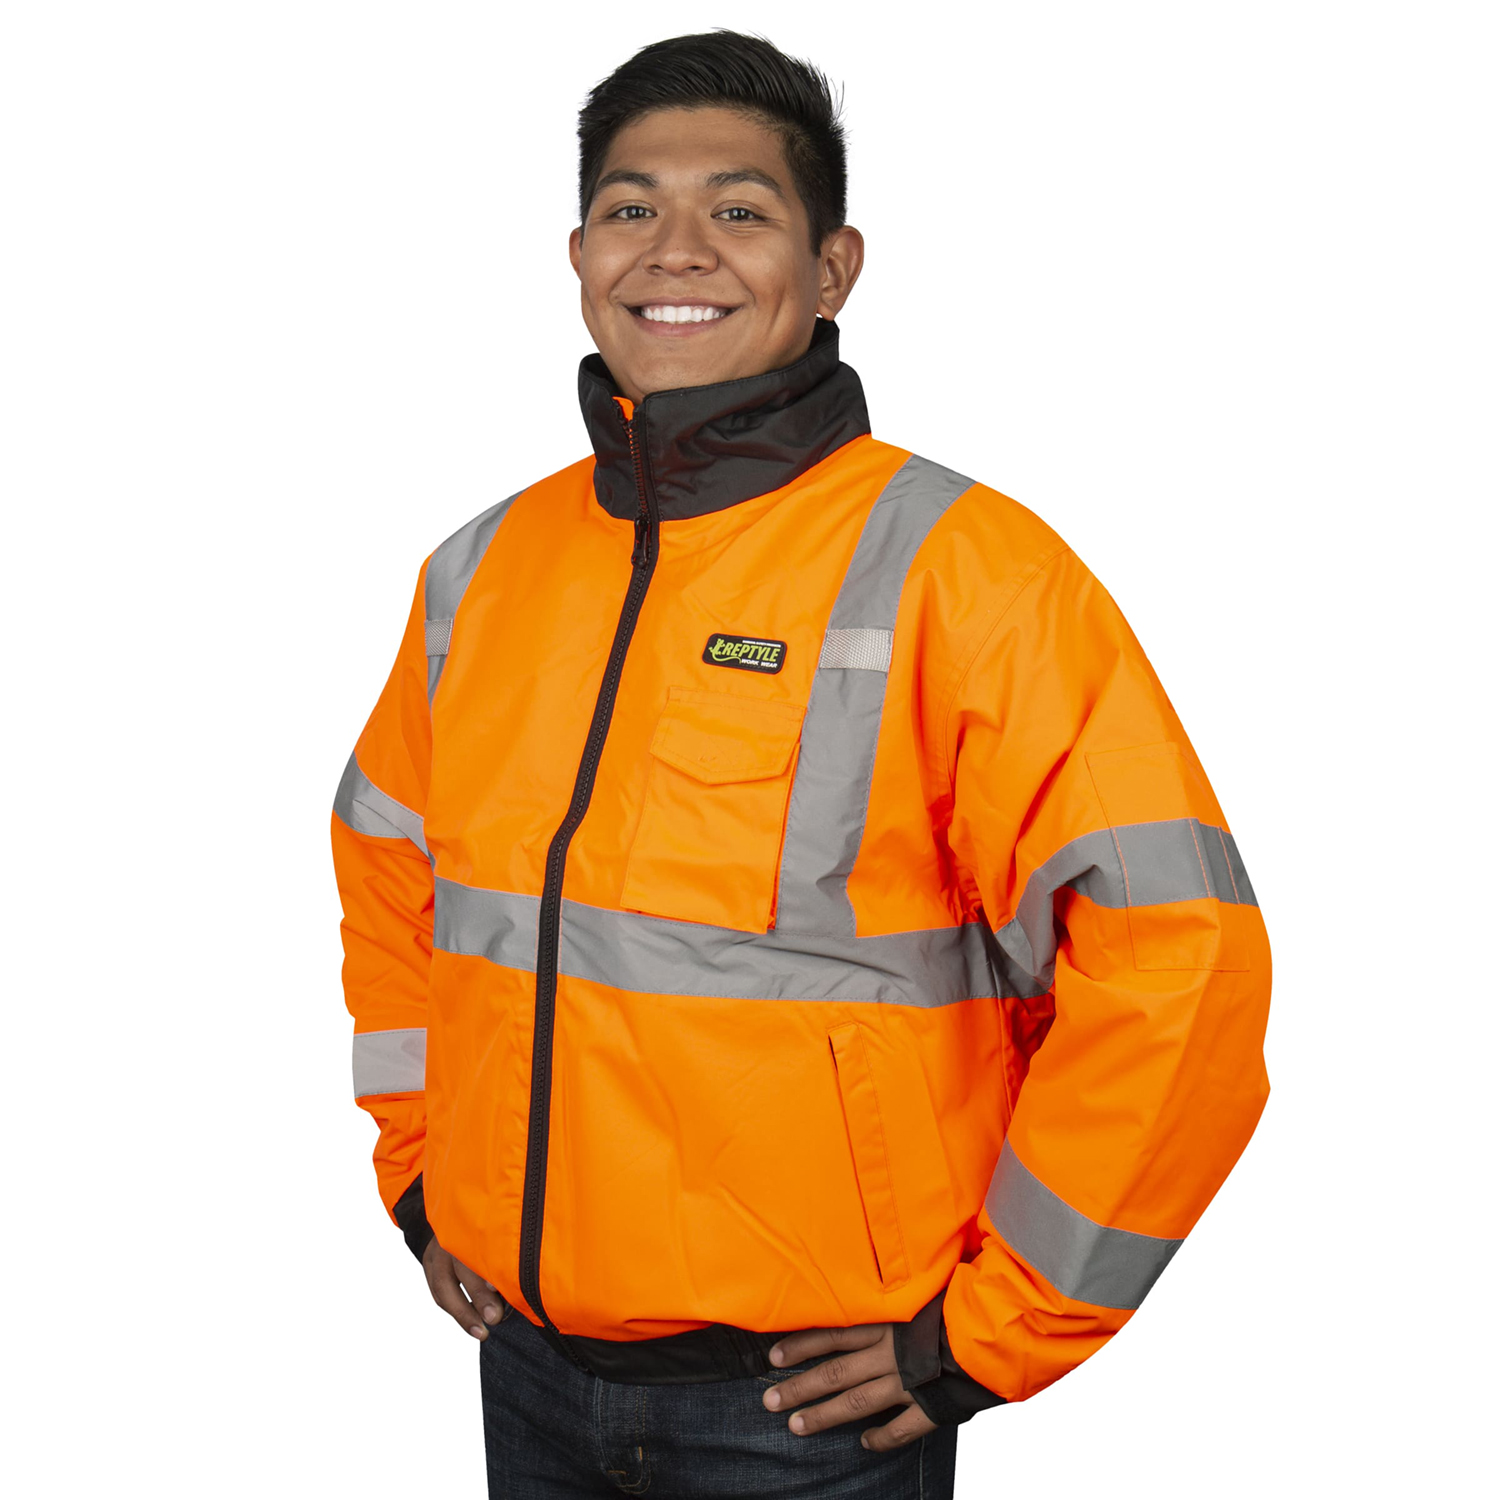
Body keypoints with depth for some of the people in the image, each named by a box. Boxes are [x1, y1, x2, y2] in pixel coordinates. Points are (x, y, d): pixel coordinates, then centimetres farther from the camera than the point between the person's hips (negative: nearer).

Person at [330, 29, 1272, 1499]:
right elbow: (387, 868, 20)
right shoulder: (481, 571, 4)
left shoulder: (957, 567, -14)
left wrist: (984, 1335, -15)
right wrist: (418, 1175, 13)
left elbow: (1174, 960, -19)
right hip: (526, 1367, 5)